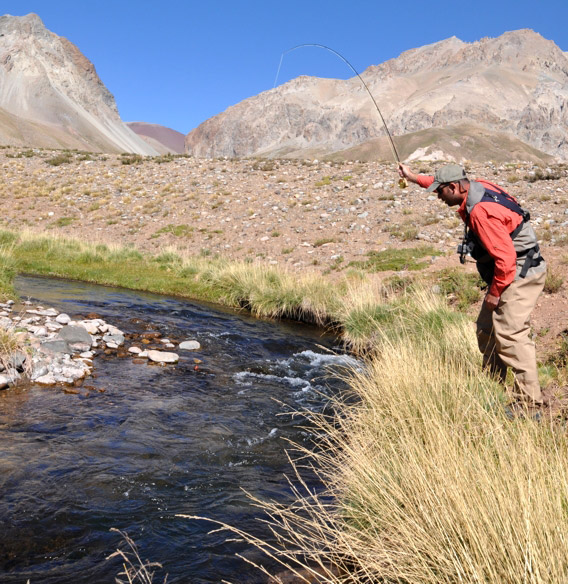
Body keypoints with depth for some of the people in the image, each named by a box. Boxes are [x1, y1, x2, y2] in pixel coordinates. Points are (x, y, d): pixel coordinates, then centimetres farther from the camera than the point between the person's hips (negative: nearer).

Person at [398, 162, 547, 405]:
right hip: (510, 273, 11)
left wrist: (495, 292, -17)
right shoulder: (477, 187, 4)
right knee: (486, 330, 14)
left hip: (520, 275, -11)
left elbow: (505, 257, -28)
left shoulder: (480, 211, -26)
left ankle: (530, 401, -10)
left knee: (510, 334, -15)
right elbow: (444, 181, 28)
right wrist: (414, 177, 30)